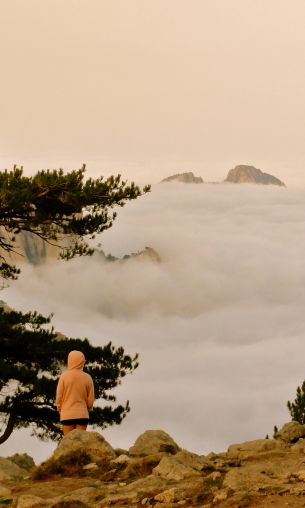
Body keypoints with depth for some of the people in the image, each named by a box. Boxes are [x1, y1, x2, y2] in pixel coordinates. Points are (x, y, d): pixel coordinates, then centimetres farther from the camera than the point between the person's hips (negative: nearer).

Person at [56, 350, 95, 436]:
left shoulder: (64, 376, -6)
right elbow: (91, 399, 3)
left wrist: (60, 409, 14)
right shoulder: (87, 378, -1)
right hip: (83, 415, 2)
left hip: (67, 415, -2)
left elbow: (59, 396, -3)